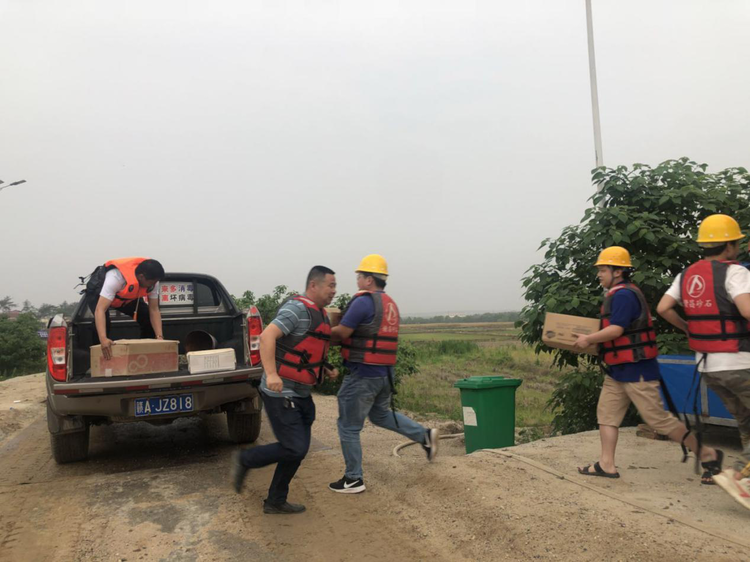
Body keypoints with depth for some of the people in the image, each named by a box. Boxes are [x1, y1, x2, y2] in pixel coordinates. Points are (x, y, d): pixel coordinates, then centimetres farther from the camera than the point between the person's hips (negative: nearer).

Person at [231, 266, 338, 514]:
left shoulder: (320, 315, 13)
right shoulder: (298, 308, -17)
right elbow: (267, 336, -28)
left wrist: (326, 370, 10)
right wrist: (271, 373, -38)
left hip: (300, 394, 10)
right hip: (281, 393, -10)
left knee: (298, 449, 12)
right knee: (294, 449, -10)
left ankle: (275, 502, 25)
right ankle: (244, 459, 11)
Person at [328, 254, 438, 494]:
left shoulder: (364, 301, -16)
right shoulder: (391, 304, 13)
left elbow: (341, 333, -15)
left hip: (363, 374, -9)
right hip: (385, 373, 9)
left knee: (349, 427, 5)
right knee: (381, 414, 29)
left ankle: (353, 480, 14)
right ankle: (425, 435, 18)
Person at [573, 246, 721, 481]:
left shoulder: (623, 295, -18)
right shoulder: (617, 295, 14)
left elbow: (616, 330, -25)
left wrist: (588, 340, -14)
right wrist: (593, 341, 16)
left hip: (636, 370, -10)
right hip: (618, 370, 11)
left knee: (658, 419, -3)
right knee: (606, 413, 7)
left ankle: (707, 453, 11)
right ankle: (606, 465, 10)